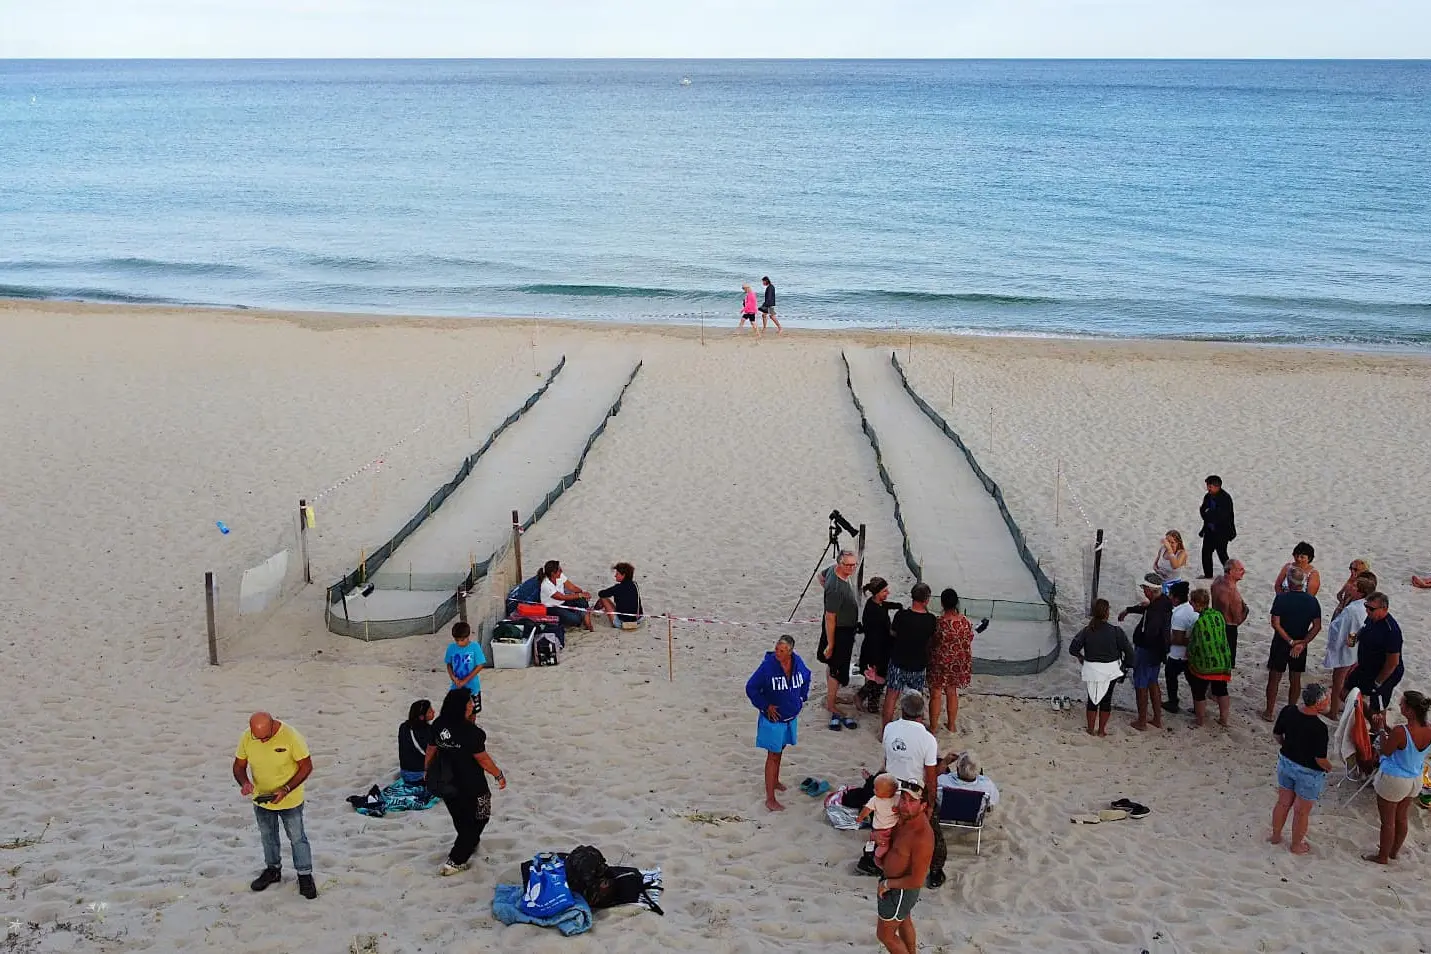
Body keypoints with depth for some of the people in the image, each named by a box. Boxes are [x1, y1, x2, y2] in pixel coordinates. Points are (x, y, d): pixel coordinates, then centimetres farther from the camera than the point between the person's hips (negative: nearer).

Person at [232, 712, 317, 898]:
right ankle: (273, 870, 45)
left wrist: (286, 789, -28)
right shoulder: (246, 738, -17)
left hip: (290, 801, -4)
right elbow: (239, 766, -3)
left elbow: (306, 767, -19)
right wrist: (244, 782, -25)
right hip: (261, 799, 4)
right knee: (268, 837, 23)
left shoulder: (291, 736, -28)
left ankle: (305, 875, 28)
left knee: (297, 838, 11)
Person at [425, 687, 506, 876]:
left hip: (445, 782, 7)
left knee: (460, 817, 29)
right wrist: (499, 775, -6)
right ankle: (454, 862, 9)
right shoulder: (470, 731, -28)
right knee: (476, 820, 12)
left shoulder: (438, 725, -8)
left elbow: (431, 750, 4)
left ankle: (470, 843, 54)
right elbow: (482, 758, -20)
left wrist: (428, 770, 21)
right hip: (470, 786, -7)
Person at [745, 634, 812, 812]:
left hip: (791, 716, 6)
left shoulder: (798, 663, -10)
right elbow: (751, 687, -17)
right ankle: (770, 799, 4)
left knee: (780, 750, 25)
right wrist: (765, 706, -15)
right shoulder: (768, 665, -25)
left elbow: (806, 677, 14)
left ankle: (775, 781, 47)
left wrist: (801, 698, 8)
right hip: (773, 717, -5)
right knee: (773, 756, -2)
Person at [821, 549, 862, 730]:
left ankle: (831, 696, 42)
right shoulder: (836, 588, -35)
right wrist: (830, 644, -24)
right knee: (837, 670, 4)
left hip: (846, 630, 10)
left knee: (833, 666, 25)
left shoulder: (834, 571, -7)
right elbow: (830, 617, -30)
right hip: (839, 632, -10)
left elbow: (822, 576, 18)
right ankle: (831, 706, 18)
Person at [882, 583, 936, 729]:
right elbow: (931, 639, 4)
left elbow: (893, 633, -1)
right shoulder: (931, 620, -13)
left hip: (898, 663, -1)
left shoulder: (902, 615, -18)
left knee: (891, 697, 11)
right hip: (919, 665, 1)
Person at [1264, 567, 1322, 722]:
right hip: (1301, 646, 3)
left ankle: (1269, 712, 17)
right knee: (1295, 680, 16)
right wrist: (1302, 643, -10)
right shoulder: (1312, 601, -6)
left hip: (1281, 645, -3)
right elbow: (1317, 626, -7)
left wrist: (1291, 641, -15)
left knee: (1274, 679, 10)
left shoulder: (1281, 598, -16)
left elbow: (1275, 624, -20)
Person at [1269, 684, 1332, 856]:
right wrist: (1329, 767, -2)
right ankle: (1296, 845, 34)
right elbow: (1320, 759, -24)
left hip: (1285, 762, 6)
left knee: (1283, 803, 25)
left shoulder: (1287, 711, -14)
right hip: (1309, 772, -5)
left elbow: (1277, 734, 3)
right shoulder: (1319, 728, -31)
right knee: (1302, 811, 16)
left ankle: (1275, 835, 43)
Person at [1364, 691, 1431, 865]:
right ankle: (1394, 851, 46)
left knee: (1388, 821, 15)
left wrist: (1382, 728, -7)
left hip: (1393, 781, -6)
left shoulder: (1400, 732, -34)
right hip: (1415, 780, 6)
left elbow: (1386, 752, -16)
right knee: (1402, 818, 26)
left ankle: (1383, 856, 33)